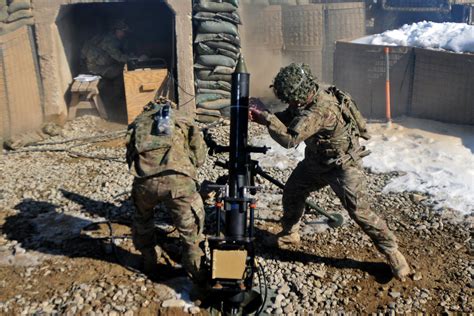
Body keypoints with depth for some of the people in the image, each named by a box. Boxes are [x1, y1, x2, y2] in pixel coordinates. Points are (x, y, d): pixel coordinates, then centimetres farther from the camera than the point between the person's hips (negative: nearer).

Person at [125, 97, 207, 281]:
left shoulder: (138, 123, 28)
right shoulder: (181, 121, 24)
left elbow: (130, 157, 24)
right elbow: (199, 158, 17)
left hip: (145, 182, 2)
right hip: (178, 180, -2)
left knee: (142, 222, 32)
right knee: (190, 229, 20)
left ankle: (149, 263, 44)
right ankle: (195, 270, 30)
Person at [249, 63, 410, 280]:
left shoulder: (320, 110, -35)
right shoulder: (307, 98, -8)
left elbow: (290, 139, -40)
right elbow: (287, 119, 2)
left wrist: (266, 119, -30)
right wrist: (262, 116, -13)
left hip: (342, 165, -9)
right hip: (316, 160, 9)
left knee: (359, 211, -10)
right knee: (292, 193, 12)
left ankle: (392, 251, 9)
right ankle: (289, 234, 34)